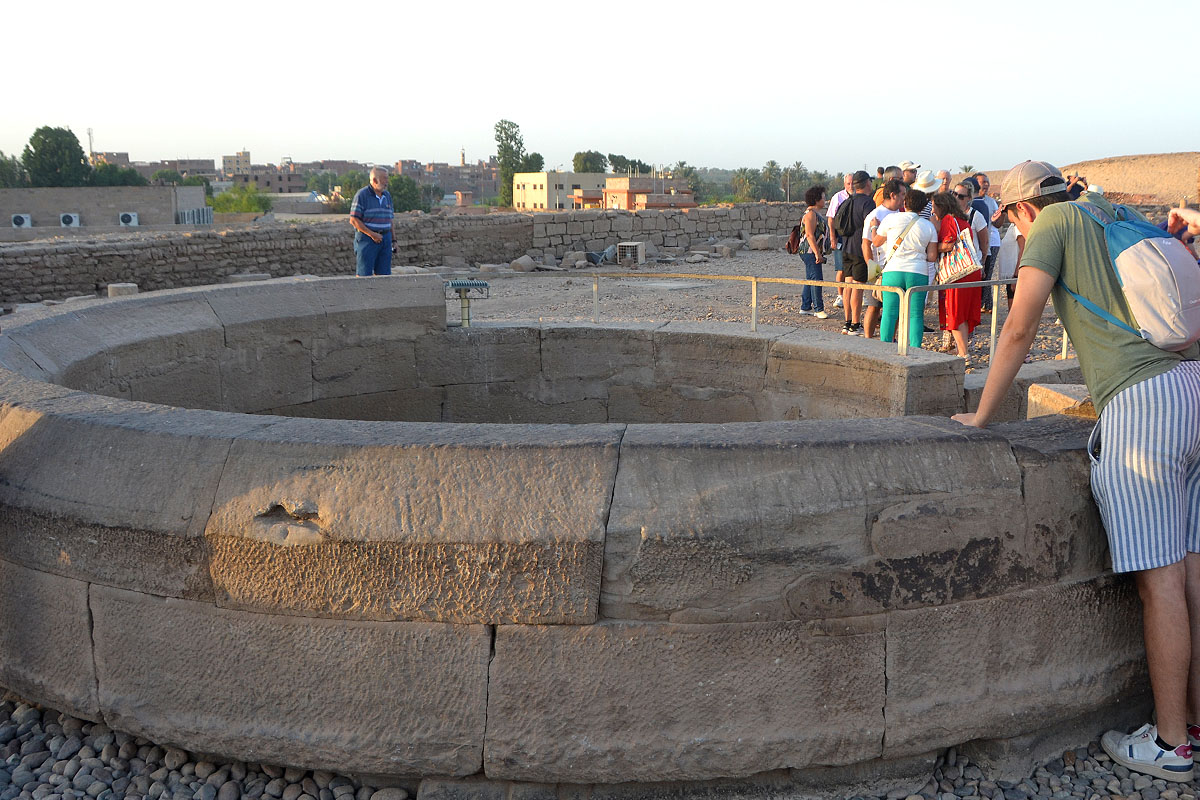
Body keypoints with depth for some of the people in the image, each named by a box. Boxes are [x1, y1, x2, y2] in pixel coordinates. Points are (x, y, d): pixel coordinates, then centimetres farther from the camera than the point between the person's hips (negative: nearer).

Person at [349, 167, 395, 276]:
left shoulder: (387, 195, 13)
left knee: (383, 274, 4)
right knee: (364, 275, -5)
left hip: (385, 238, 6)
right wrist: (372, 234, -16)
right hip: (366, 239, -6)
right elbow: (353, 220, -11)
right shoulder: (362, 195, -6)